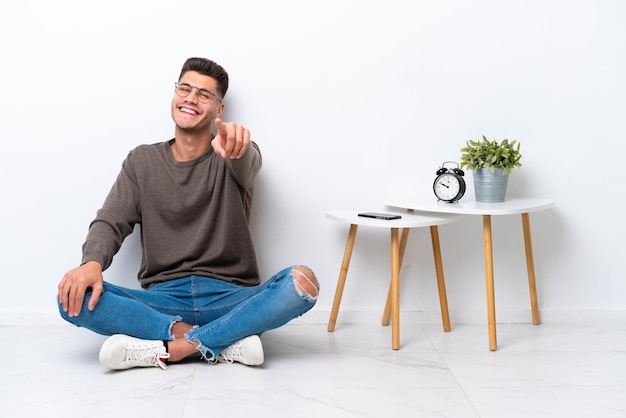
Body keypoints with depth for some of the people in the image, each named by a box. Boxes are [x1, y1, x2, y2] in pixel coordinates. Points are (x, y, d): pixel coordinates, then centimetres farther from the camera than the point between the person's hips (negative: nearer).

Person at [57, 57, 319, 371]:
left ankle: (164, 349, -28)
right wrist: (92, 263, -21)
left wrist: (238, 145, -46)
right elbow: (111, 222, 3)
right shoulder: (142, 161, 12)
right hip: (162, 301, 2)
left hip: (230, 300, -1)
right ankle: (227, 341, -27)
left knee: (301, 281, -30)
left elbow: (247, 163, -19)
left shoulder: (230, 157, 6)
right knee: (74, 297, -24)